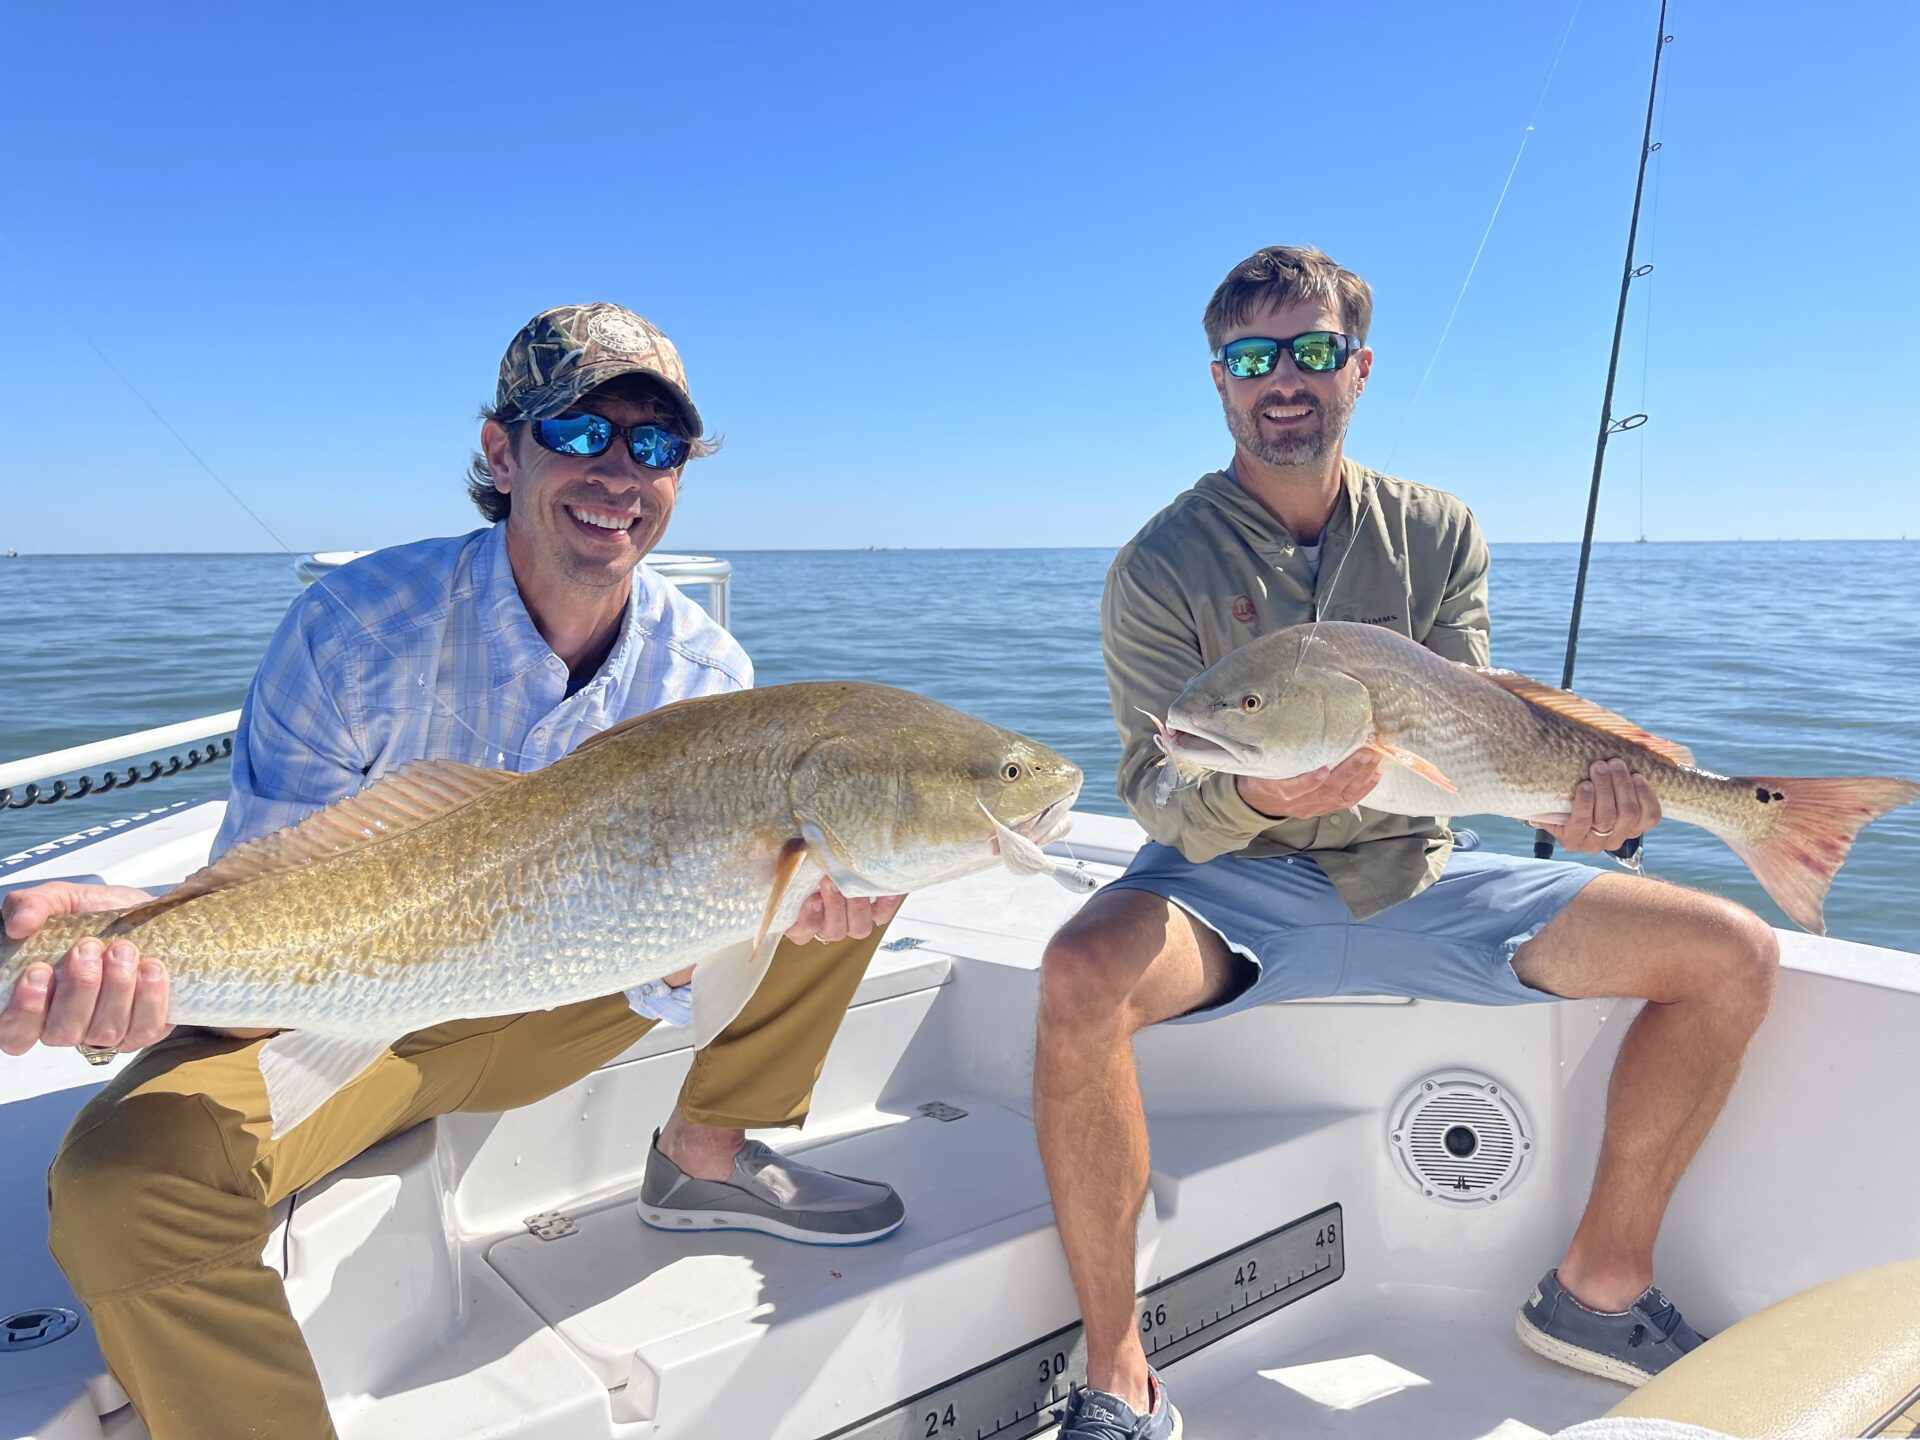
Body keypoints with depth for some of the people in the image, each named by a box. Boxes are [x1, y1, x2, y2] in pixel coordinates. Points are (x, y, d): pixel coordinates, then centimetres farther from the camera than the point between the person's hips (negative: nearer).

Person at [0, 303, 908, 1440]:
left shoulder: (704, 672, -11)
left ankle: (706, 1156, 11)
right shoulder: (358, 629, -22)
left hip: (554, 1008, 4)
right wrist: (146, 937, -43)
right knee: (128, 1173, -35)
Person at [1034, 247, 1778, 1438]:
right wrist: (1254, 798, -35)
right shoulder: (1165, 565, -7)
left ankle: (1600, 1286, 12)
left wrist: (1574, 782, -23)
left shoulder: (1439, 533, 5)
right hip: (1236, 884, -4)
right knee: (1080, 979, -36)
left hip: (1416, 880, 4)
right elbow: (1155, 789, -13)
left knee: (1734, 956, -4)